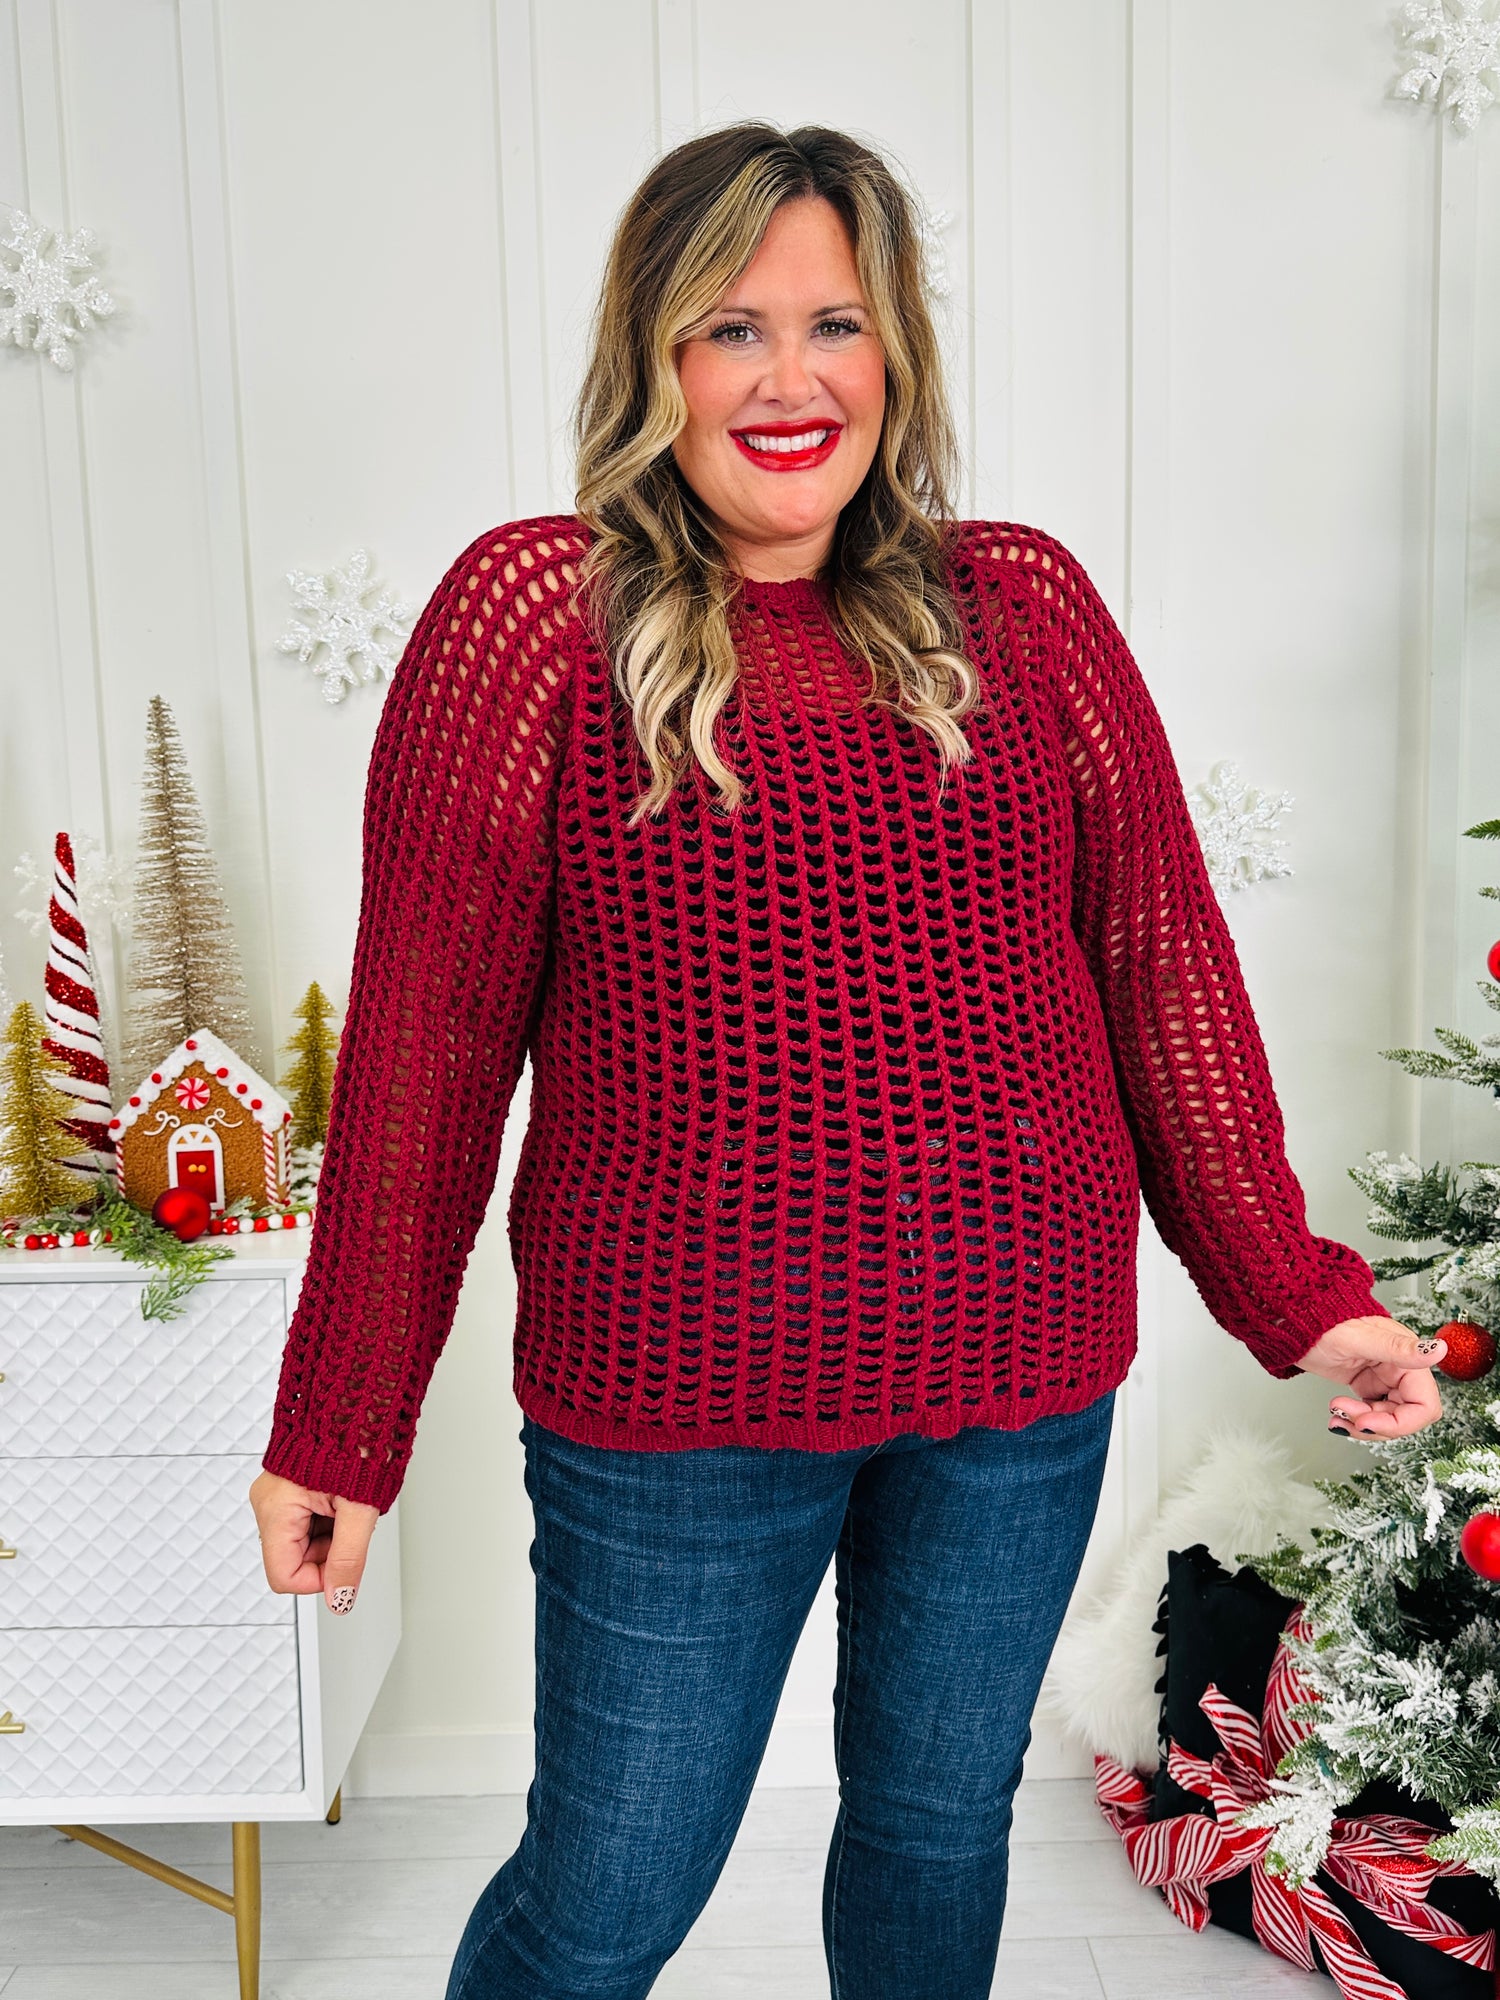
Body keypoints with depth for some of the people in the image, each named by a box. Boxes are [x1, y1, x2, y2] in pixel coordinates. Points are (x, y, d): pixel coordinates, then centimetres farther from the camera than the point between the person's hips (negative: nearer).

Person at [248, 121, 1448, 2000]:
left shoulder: (1022, 607, 3)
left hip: (1022, 1366, 3)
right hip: (677, 1389, -2)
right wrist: (338, 1427, -3)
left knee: (939, 1823, 22)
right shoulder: (533, 611, -6)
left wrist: (1292, 1288, 4)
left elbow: (1165, 960, 6)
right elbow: (425, 1038, -6)